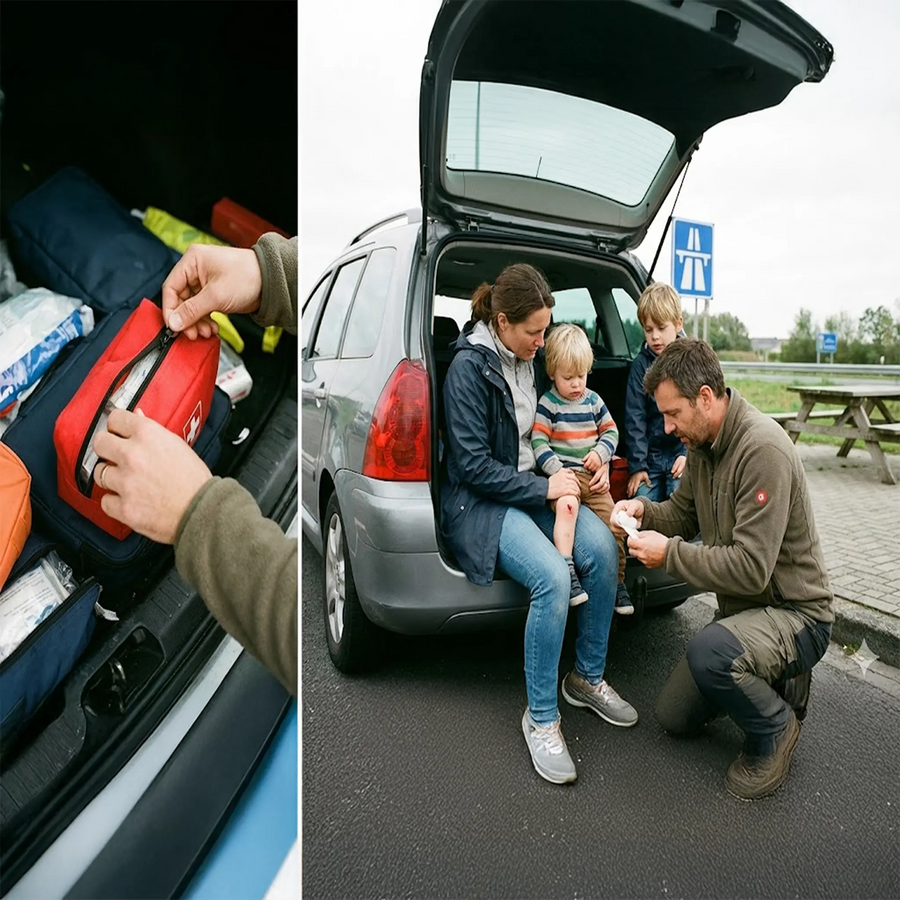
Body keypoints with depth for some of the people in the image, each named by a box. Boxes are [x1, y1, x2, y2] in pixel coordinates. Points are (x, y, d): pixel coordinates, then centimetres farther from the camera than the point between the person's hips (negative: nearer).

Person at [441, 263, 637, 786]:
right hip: (481, 501, -7)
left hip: (535, 486, 7)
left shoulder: (533, 359, 9)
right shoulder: (469, 367, -14)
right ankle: (541, 718, -10)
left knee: (602, 548, -19)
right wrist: (543, 488, -17)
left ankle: (587, 678, 3)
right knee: (552, 576, -30)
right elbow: (473, 465, -17)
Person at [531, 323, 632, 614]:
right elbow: (538, 442, -7)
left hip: (594, 475, 5)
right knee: (567, 505, -36)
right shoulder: (548, 404, 0)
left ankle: (618, 582, 13)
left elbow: (611, 432, 18)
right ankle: (567, 573, -35)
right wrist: (558, 471, -19)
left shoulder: (594, 401, 13)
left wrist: (600, 452, -3)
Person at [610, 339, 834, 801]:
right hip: (742, 606, 8)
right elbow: (683, 514, 9)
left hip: (794, 612, -8)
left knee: (707, 651, -38)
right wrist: (644, 510, -10)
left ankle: (774, 729, -7)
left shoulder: (763, 450, -30)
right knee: (674, 716, 11)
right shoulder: (701, 442, -1)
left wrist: (669, 552, -27)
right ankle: (775, 681, 24)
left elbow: (751, 569, -33)